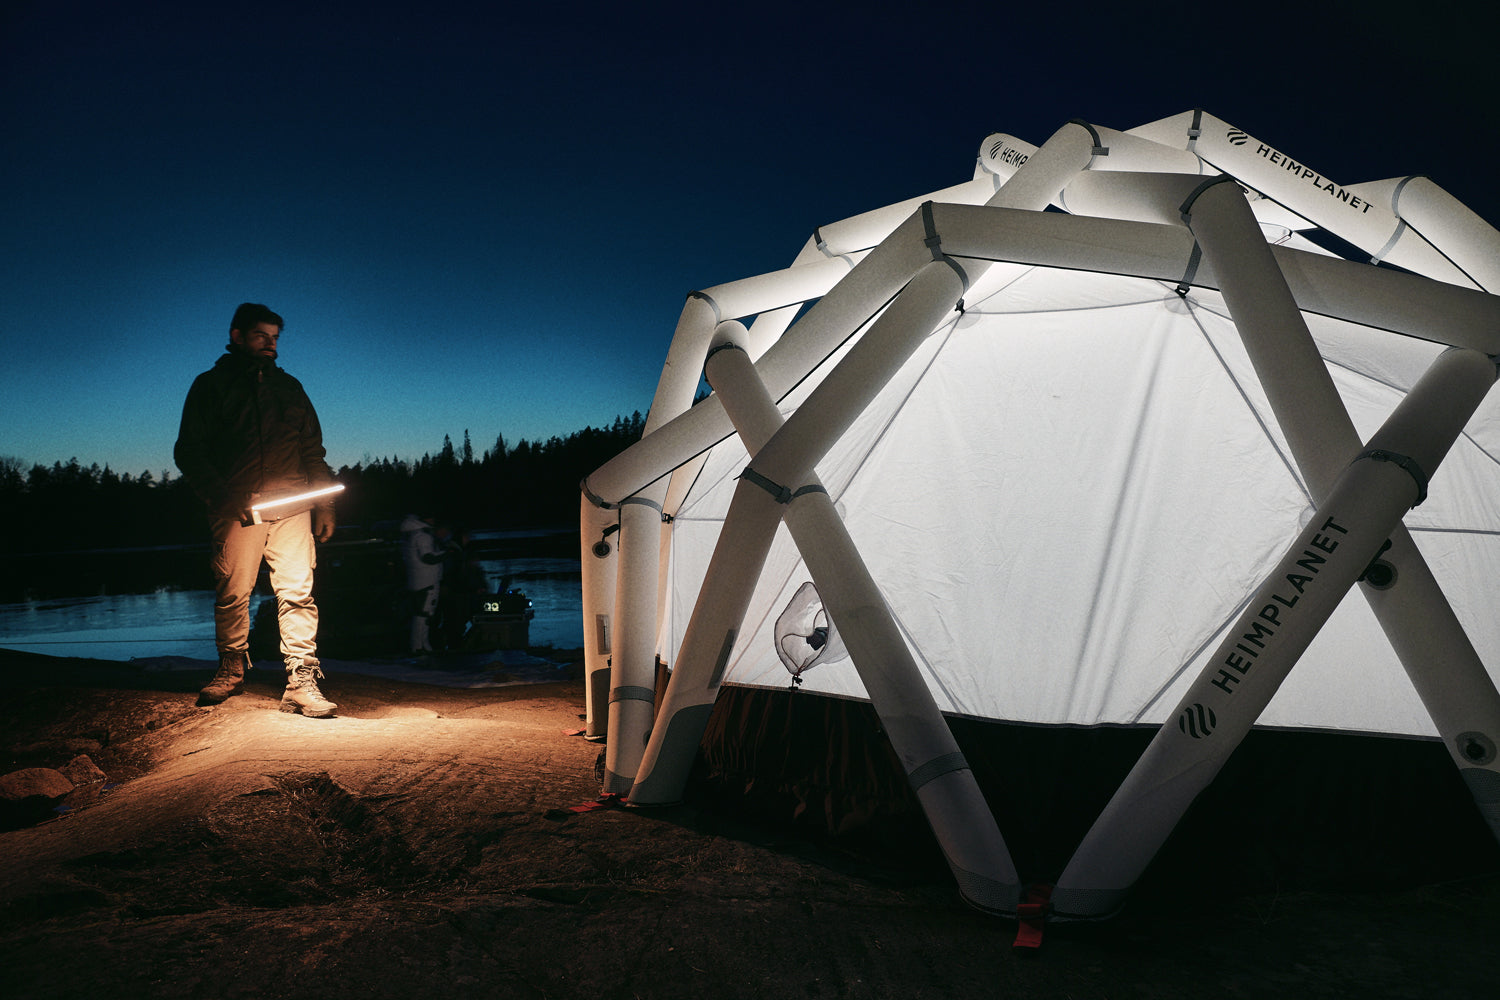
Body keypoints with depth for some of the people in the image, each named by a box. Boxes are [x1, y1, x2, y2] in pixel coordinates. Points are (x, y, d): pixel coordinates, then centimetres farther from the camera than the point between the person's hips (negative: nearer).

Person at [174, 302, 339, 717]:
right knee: (231, 594, 2)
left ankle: (301, 682, -10)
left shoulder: (289, 387, 20)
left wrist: (324, 502, 10)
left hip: (291, 506, 2)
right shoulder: (211, 386, 10)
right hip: (238, 509, -1)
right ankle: (231, 671, 22)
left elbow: (313, 450, 20)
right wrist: (220, 496, -10)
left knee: (297, 592, -8)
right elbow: (188, 452, 5)